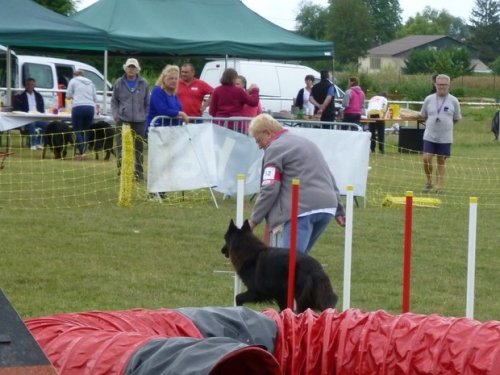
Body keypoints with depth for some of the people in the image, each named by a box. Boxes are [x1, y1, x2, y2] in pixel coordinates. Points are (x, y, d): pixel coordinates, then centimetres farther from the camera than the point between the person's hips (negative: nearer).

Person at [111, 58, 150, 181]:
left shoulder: (144, 84, 3)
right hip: (123, 120, -1)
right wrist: (116, 115, -2)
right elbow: (114, 101, 9)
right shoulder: (119, 83, 3)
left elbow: (147, 103, 9)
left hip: (139, 121, 1)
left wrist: (147, 117, 1)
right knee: (122, 147, -5)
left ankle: (139, 172, 17)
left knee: (139, 148, 9)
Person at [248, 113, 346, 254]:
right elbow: (329, 177, 27)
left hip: (303, 210, -9)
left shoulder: (275, 149, 0)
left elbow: (269, 190, -7)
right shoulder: (305, 142, 27)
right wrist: (339, 210, 29)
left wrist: (254, 219, 0)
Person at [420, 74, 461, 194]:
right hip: (430, 136, 0)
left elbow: (456, 119, 10)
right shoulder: (429, 99, 2)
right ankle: (429, 182, 10)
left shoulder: (453, 101, 0)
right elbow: (423, 116, 14)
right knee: (427, 158, -10)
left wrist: (446, 126, 6)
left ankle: (439, 186, 12)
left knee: (441, 162, 4)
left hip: (445, 138, 0)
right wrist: (432, 125, 8)